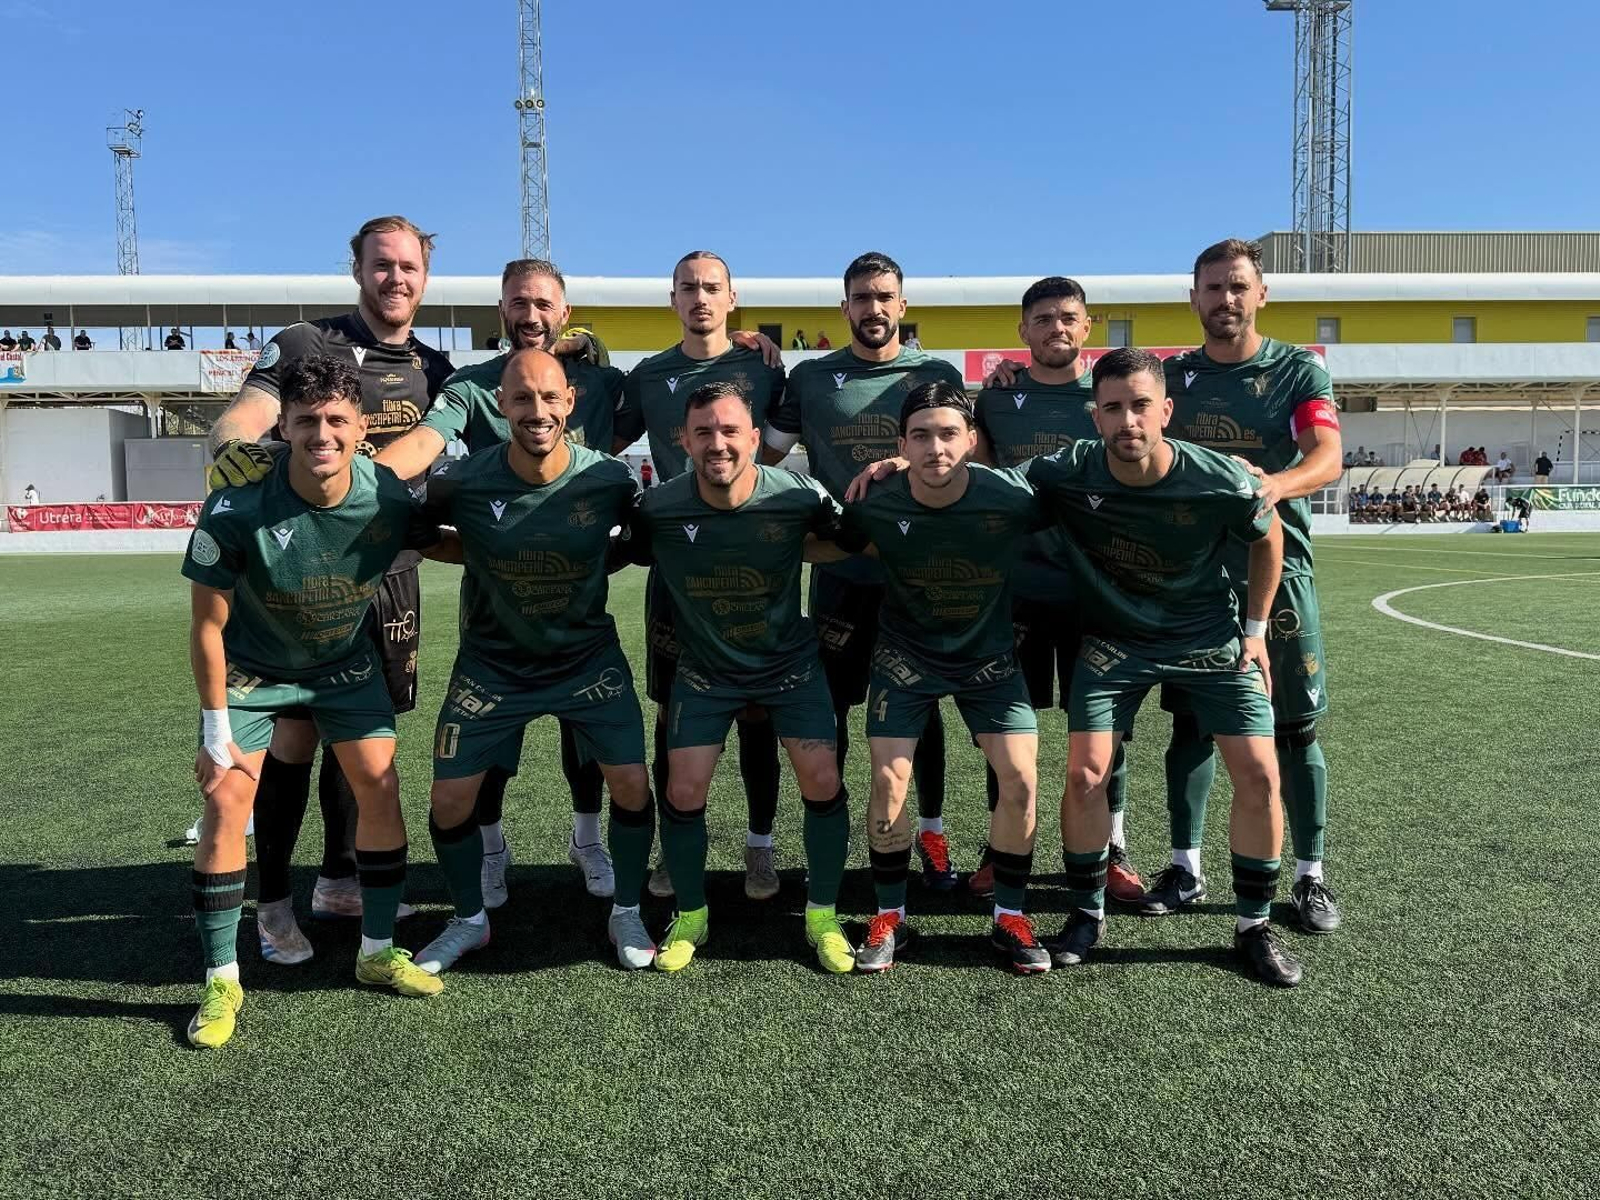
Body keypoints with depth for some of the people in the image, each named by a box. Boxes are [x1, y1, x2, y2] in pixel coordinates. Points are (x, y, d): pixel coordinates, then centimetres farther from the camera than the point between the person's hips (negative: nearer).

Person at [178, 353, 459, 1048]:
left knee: (379, 786, -3)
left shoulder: (388, 496, -23)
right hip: (250, 670, -2)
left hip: (344, 662, 3)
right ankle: (222, 980, 5)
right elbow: (208, 625, -18)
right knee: (226, 803, -10)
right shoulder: (238, 509, -30)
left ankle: (378, 952, 14)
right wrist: (217, 729, -14)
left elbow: (442, 544, 2)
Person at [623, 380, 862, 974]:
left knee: (822, 782, -8)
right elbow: (625, 553, -2)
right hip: (704, 668, 1)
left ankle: (823, 916, 16)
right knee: (683, 792, -4)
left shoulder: (799, 496, -22)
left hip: (789, 660, 0)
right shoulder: (657, 507, -21)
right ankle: (690, 917, 22)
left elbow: (855, 540, -3)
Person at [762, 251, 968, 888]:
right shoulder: (810, 377, 4)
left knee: (922, 706, 12)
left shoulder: (938, 375, 3)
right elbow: (763, 453, 9)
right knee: (828, 707, 7)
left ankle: (932, 831, 28)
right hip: (840, 571, 0)